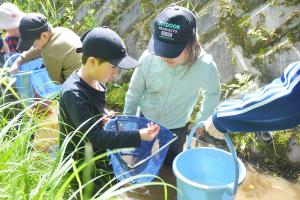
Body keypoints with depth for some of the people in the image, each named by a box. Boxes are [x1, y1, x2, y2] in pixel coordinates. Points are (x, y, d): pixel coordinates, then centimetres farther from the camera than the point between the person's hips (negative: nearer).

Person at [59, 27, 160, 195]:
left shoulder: (95, 82, -4)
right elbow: (95, 137, -31)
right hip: (79, 165, -7)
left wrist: (101, 119, -7)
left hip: (96, 155, 8)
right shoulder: (73, 93, -30)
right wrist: (138, 136, -33)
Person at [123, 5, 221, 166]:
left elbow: (212, 94, -5)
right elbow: (134, 91, -9)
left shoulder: (205, 66, -29)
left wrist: (201, 120, 3)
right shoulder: (149, 58, -28)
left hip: (175, 129, -1)